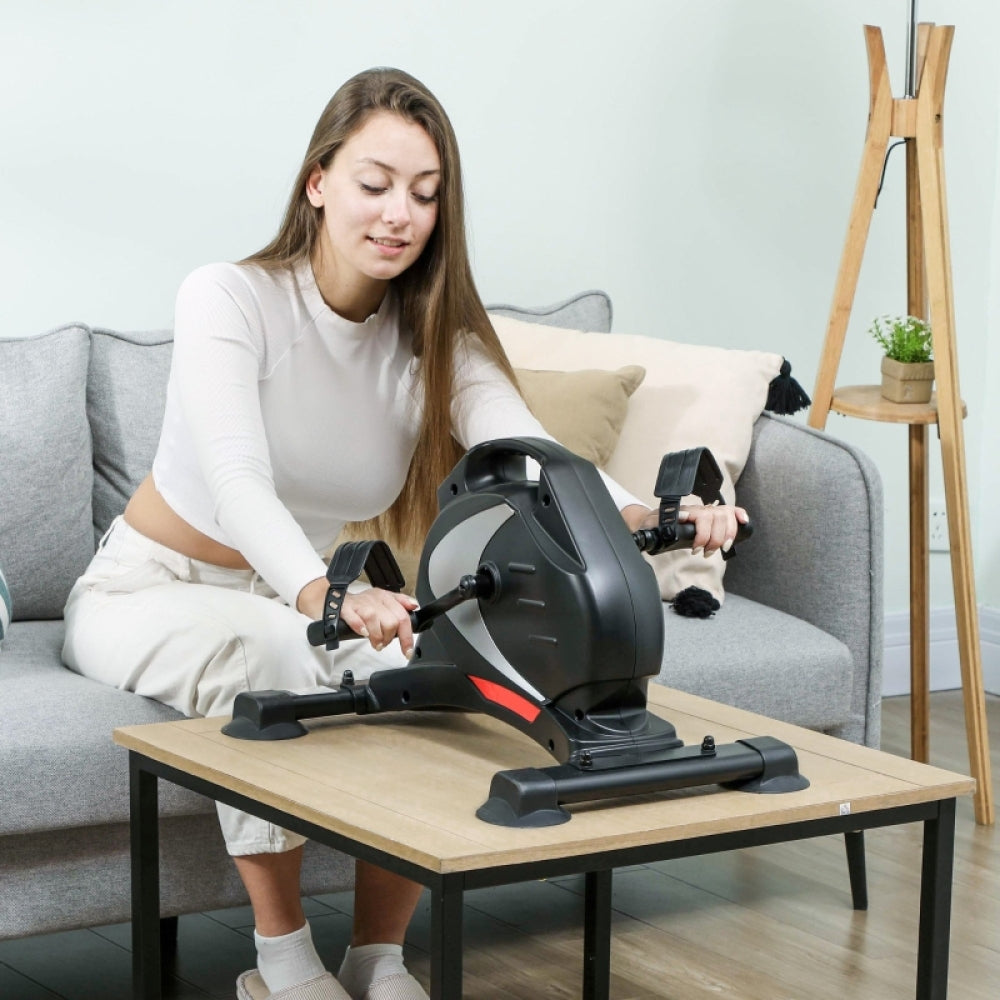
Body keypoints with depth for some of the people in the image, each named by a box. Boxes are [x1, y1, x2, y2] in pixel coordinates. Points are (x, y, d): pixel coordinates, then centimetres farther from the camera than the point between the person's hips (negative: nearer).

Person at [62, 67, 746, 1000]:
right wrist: (323, 595, -61)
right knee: (268, 652, -36)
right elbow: (237, 479, -40)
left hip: (292, 599, 4)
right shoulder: (228, 300, -22)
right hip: (147, 594, -4)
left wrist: (640, 515, -53)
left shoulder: (436, 339, -9)